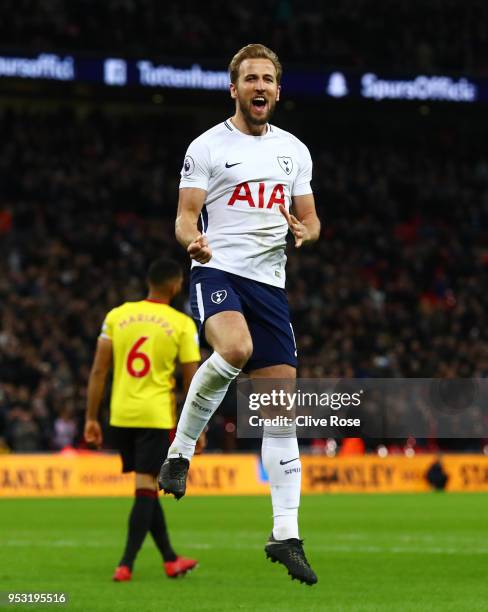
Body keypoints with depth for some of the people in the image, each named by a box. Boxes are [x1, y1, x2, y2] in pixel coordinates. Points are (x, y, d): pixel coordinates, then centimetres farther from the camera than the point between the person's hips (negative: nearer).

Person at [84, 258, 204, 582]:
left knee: (146, 487, 15)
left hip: (121, 415, 4)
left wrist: (92, 418, 6)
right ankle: (126, 564, -10)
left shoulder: (117, 316, 4)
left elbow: (99, 370, 2)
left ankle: (170, 559, 26)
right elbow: (192, 381, -3)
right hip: (157, 416, -4)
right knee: (146, 488, -1)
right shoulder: (182, 324, -4)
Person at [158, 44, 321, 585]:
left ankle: (285, 535, 3)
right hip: (216, 272, -5)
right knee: (234, 348, -37)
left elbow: (310, 220, 19)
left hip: (270, 282, 5)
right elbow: (185, 218, -1)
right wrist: (192, 240, -24)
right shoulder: (207, 147, 1)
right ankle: (181, 450, -15)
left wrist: (305, 232, -5)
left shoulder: (294, 151, 15)